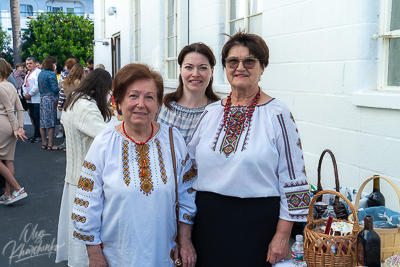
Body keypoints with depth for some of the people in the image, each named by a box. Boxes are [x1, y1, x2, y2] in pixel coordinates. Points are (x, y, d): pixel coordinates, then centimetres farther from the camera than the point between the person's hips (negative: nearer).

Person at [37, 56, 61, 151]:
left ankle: (44, 143, 17)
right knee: (51, 122, -3)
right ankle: (50, 145, -1)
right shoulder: (51, 74, -12)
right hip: (51, 99, -8)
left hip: (42, 99, 8)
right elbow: (55, 88, -15)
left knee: (43, 122, 10)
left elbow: (40, 88, 18)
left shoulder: (40, 74, 13)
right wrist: (60, 87, 3)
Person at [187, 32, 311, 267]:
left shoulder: (277, 114, -7)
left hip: (257, 221, -4)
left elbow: (292, 179, -8)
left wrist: (282, 235, -10)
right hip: (208, 220, 4)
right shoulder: (211, 113, 6)